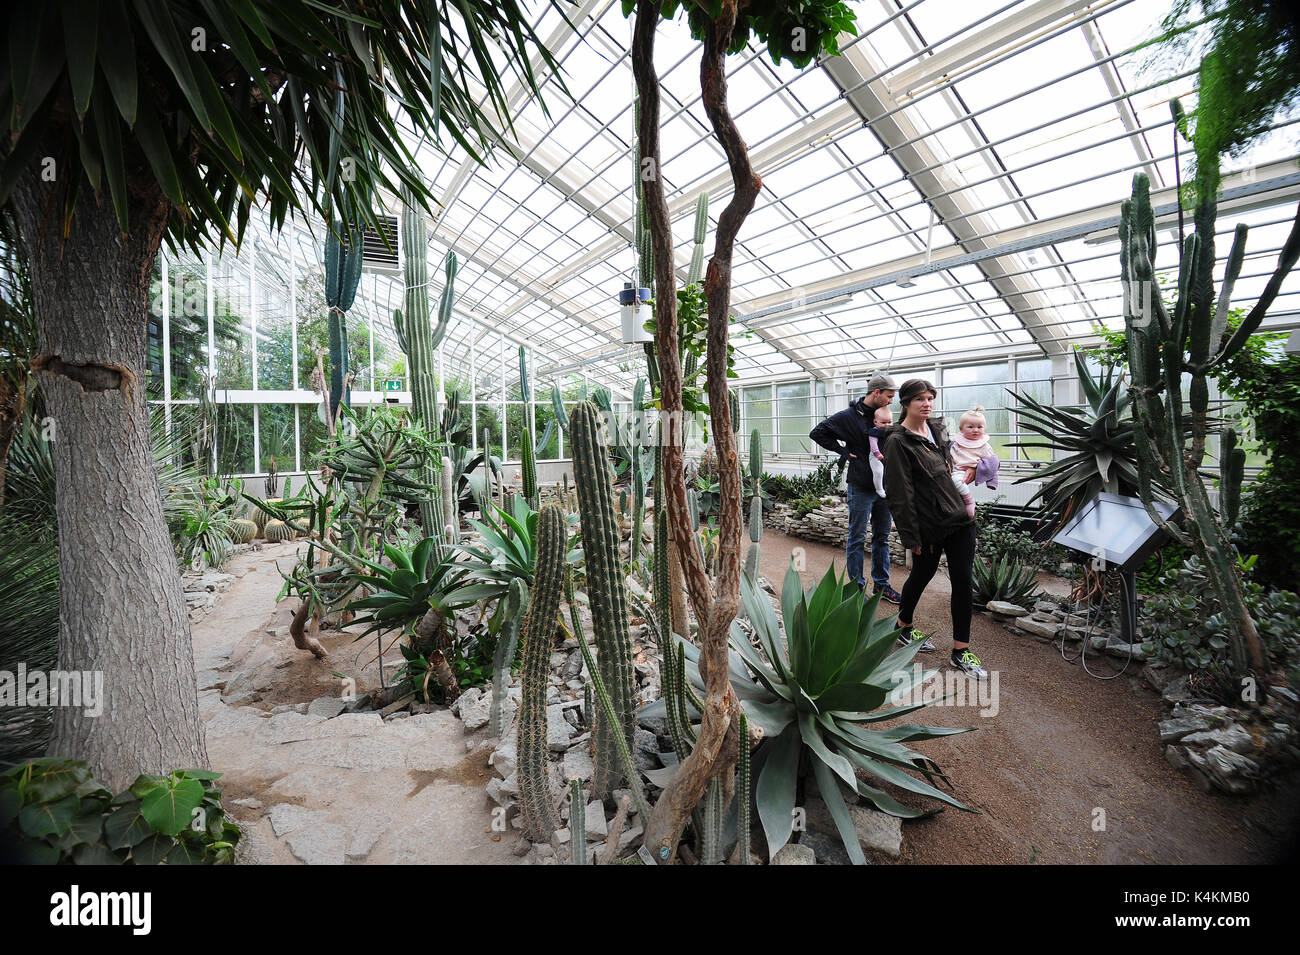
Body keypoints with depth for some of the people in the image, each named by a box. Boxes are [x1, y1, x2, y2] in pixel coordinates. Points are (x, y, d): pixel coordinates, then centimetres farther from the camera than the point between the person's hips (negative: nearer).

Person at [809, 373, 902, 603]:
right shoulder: (849, 416, -9)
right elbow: (817, 433, -9)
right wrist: (844, 451, -11)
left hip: (883, 487, 7)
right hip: (861, 488, -6)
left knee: (882, 538, 14)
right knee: (857, 539, 3)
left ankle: (881, 584, 27)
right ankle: (857, 588, 14)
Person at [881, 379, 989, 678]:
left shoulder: (937, 430, 9)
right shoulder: (898, 442, -14)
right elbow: (900, 494, -15)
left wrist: (965, 504, 18)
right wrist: (912, 536, -15)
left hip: (960, 518, 6)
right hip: (928, 526, -6)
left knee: (963, 581, 5)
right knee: (922, 575, 11)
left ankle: (961, 650, 15)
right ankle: (902, 625, 37)